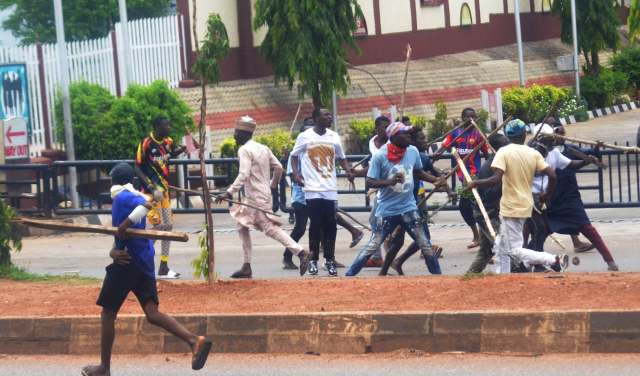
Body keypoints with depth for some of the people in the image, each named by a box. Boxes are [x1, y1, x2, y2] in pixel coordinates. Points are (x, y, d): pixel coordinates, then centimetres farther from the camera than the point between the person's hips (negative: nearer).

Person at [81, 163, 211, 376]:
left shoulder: (122, 197, -9)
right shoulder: (136, 197, 17)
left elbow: (144, 205, -29)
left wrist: (122, 228, -23)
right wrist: (115, 251, -5)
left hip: (129, 262, -8)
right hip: (144, 260, 8)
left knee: (108, 314, 7)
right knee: (152, 313, -1)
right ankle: (195, 341, -20)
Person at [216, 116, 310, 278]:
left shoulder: (244, 150, -13)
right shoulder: (263, 148, 12)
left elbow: (243, 175, -24)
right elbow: (278, 167, 13)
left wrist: (229, 192, -27)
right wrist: (273, 185, 26)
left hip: (257, 197, -9)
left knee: (270, 228, -7)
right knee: (242, 227, 13)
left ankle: (300, 252, -12)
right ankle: (247, 267, 11)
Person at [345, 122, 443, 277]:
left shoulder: (413, 151, -1)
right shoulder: (380, 156, -14)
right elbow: (370, 182, -13)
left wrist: (436, 180, 3)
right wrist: (390, 181, -27)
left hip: (409, 208, 4)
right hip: (387, 210, -4)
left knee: (425, 244, 4)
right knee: (373, 245, -4)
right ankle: (349, 275, 5)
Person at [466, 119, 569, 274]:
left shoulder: (504, 152, -12)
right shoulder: (533, 153, 2)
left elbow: (496, 179, -23)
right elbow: (552, 175, -3)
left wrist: (475, 183, -9)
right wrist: (547, 194, 15)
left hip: (512, 208, -7)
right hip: (525, 205, 7)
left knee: (514, 250, -4)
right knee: (501, 247, 18)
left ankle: (554, 260, -14)